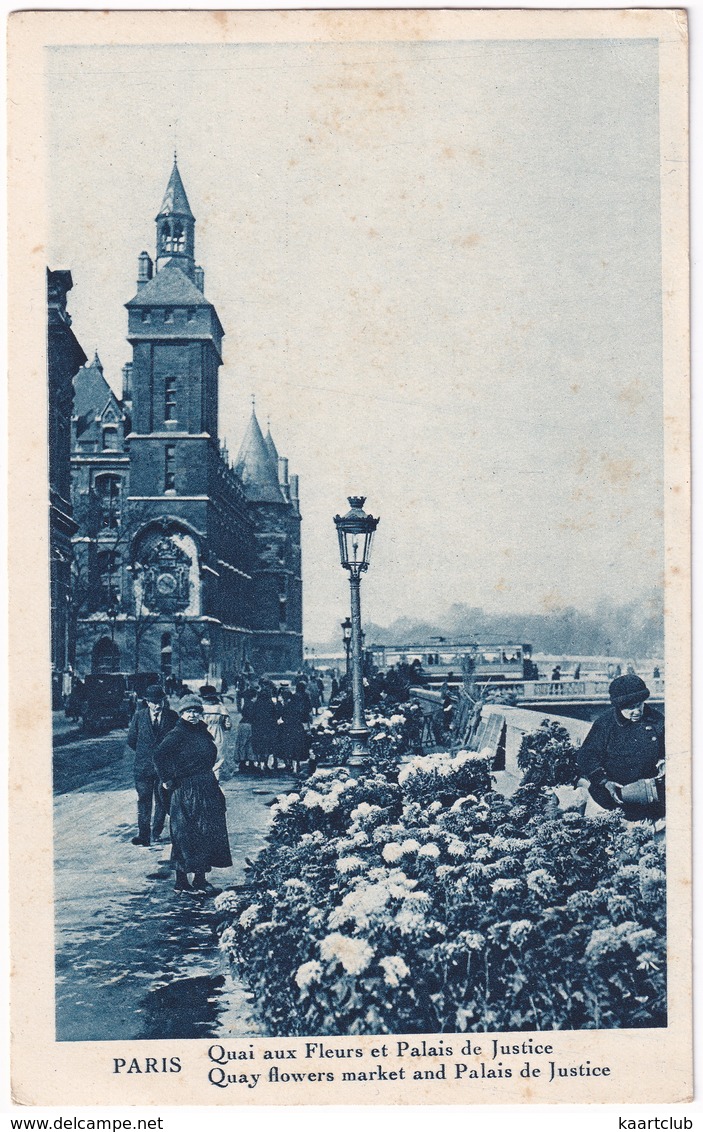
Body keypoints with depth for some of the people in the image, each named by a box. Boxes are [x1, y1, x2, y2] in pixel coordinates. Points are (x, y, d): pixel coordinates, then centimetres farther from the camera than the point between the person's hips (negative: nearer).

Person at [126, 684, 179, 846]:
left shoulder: (172, 717, -3)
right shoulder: (139, 716, -1)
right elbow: (131, 740, 7)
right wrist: (143, 753, 8)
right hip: (143, 766, 0)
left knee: (162, 801, 8)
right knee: (144, 800, 0)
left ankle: (156, 833, 22)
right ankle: (144, 834, 3)